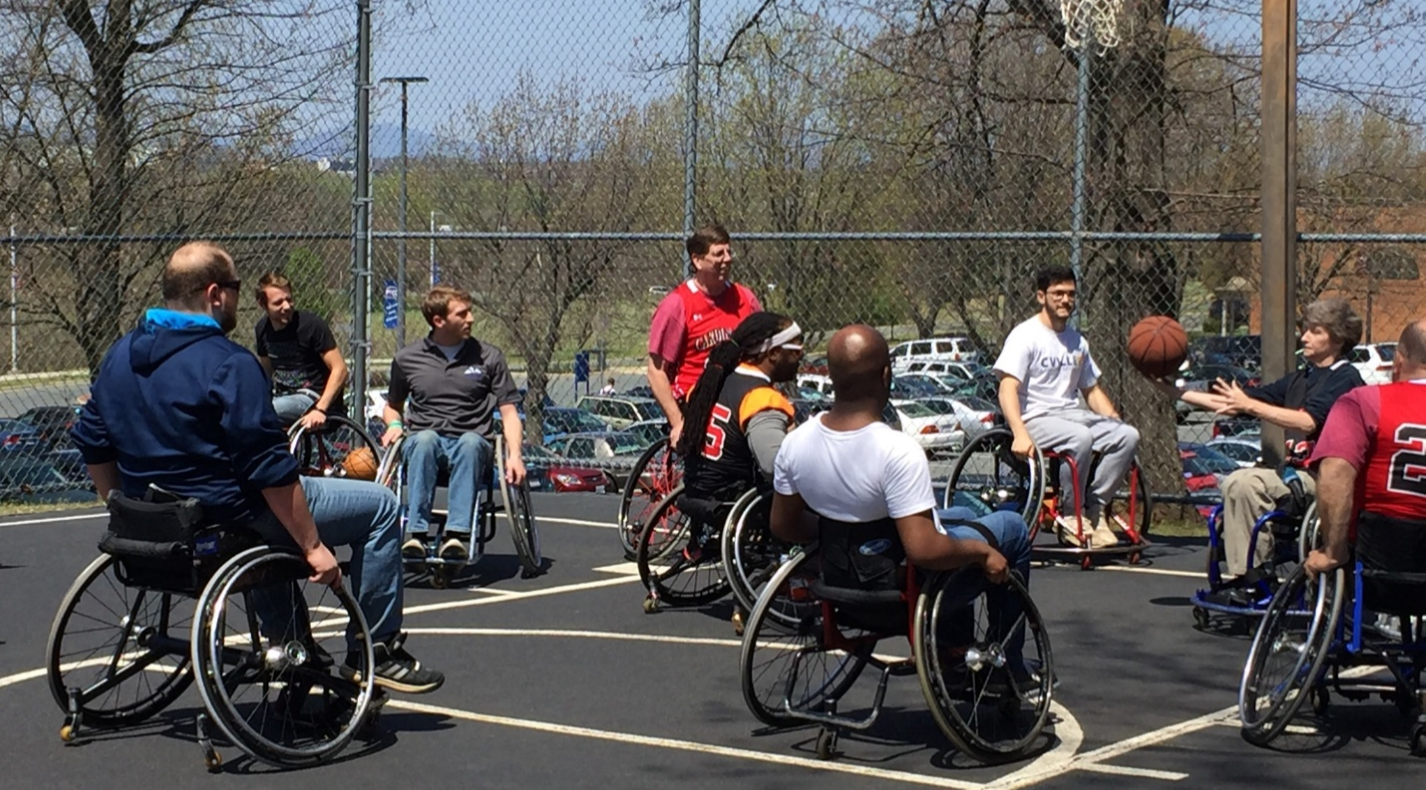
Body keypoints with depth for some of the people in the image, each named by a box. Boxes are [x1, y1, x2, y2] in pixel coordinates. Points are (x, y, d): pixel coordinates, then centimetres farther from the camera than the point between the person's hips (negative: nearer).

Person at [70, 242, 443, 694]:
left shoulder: (121, 355, 5)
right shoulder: (228, 363, -19)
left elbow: (92, 443, 14)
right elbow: (270, 471, -21)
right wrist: (312, 546, -14)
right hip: (227, 517, -9)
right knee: (379, 506, 4)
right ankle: (379, 650, 7)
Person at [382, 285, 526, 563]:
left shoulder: (488, 357, 10)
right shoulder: (407, 359, 11)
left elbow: (509, 413, 7)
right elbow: (392, 407, 27)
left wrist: (514, 455, -10)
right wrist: (394, 425, 3)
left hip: (472, 444, 0)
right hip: (423, 443, 0)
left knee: (471, 442, -37)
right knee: (425, 438, -36)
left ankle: (458, 534, -48)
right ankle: (416, 533, -42)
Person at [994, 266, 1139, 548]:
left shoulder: (1078, 341, 18)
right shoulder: (1025, 335, -5)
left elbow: (1092, 390, 27)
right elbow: (1007, 389, -15)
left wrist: (1116, 423, 10)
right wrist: (1020, 434, -30)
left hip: (1072, 414, 7)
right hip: (1036, 419, -7)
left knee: (1128, 435, -18)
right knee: (1081, 438, -36)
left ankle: (1095, 508, -14)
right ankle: (1072, 516, -20)